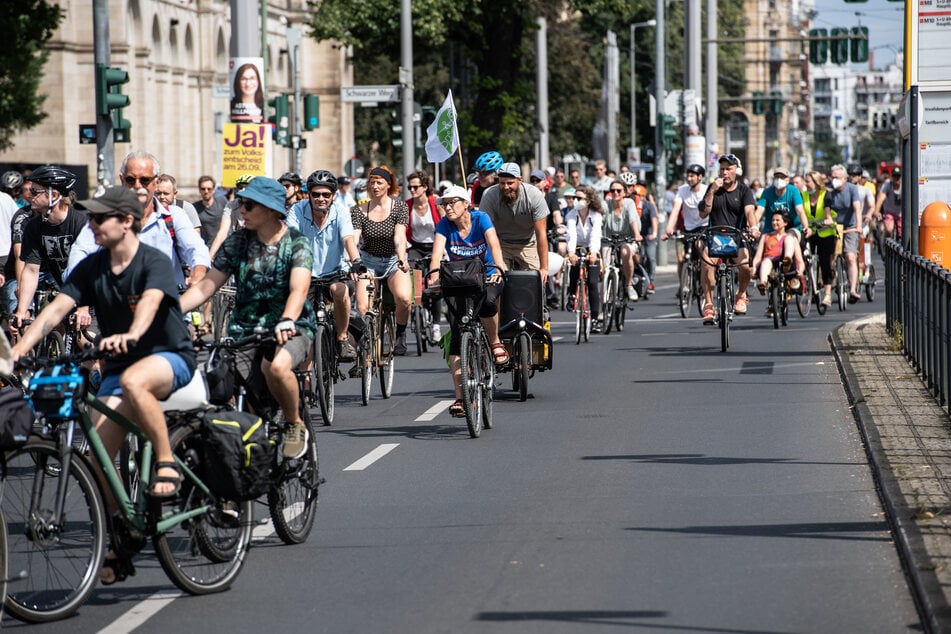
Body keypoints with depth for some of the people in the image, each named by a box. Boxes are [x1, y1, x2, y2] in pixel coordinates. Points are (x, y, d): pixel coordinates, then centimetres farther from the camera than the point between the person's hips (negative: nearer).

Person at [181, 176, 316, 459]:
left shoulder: (297, 243, -6)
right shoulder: (237, 242, 6)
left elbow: (299, 289, -23)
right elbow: (205, 287, 4)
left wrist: (287, 321, -44)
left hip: (290, 329, -4)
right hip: (244, 330, 4)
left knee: (275, 366, -37)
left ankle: (295, 425, -10)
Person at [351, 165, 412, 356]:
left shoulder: (399, 206, -8)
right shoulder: (359, 211, -6)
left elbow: (399, 236, -20)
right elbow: (353, 238, -17)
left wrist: (402, 259, -37)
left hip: (393, 260, -1)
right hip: (368, 261, 1)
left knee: (404, 298, -28)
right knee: (362, 308, -17)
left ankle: (400, 334, -2)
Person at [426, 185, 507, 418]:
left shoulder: (480, 219, -15)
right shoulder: (445, 225, -10)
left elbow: (494, 244, -29)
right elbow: (437, 252, -24)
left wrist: (499, 268, -47)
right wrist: (434, 275, -43)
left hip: (487, 277, -2)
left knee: (486, 301, -38)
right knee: (457, 336, -10)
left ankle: (494, 342, -7)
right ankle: (460, 397, -10)